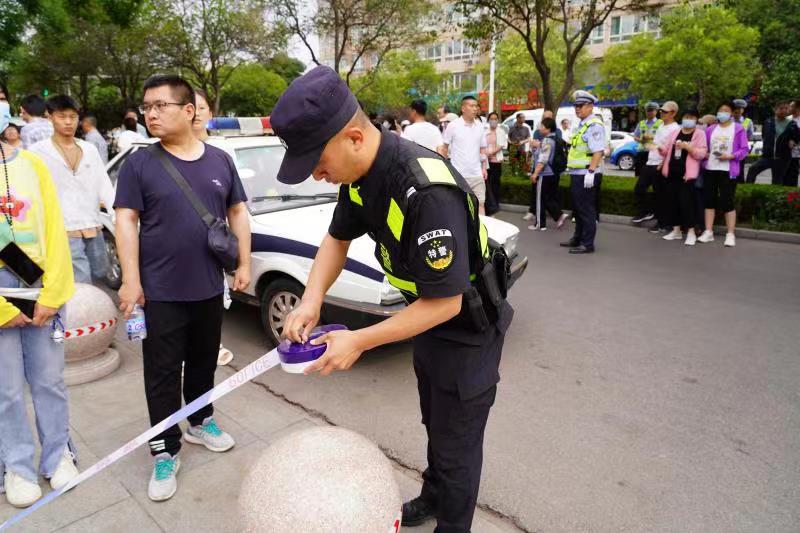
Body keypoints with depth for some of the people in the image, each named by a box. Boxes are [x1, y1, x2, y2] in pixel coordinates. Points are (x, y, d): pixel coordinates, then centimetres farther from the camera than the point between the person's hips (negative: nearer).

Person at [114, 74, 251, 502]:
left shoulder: (220, 161, 4)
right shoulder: (139, 164, -4)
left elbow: (237, 213, 9)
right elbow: (126, 222, -6)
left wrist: (244, 263, 3)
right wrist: (130, 280, -13)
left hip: (209, 286, 3)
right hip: (160, 291, -3)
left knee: (204, 362, 18)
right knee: (162, 373, 5)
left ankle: (200, 422, 39)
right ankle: (165, 452, 18)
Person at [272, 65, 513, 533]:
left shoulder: (427, 192, -37)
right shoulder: (360, 172, -10)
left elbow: (445, 303, -31)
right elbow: (338, 238, 5)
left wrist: (359, 341, -26)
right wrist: (312, 300, -11)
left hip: (467, 327, -8)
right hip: (428, 315, 8)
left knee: (456, 445, 11)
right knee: (435, 426, 28)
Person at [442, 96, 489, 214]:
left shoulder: (480, 126, 9)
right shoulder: (453, 126, -3)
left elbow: (482, 148, 16)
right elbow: (444, 147, 2)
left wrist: (484, 167, 9)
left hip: (477, 174, 4)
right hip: (458, 174, -3)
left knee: (480, 204, 1)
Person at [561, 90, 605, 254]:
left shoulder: (594, 125, -14)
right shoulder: (582, 124, 18)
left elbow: (598, 151, -23)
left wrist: (591, 172, -29)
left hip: (586, 175, -10)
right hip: (577, 174, 10)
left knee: (586, 209, -5)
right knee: (577, 208, 18)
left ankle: (587, 244, 1)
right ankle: (578, 239, 30)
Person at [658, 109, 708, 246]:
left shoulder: (699, 134, 2)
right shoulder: (675, 133, 16)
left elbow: (702, 154, -9)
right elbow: (666, 151, 14)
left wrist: (686, 146, -21)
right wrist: (660, 149, -8)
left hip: (686, 174, -5)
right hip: (671, 172, 5)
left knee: (686, 202, -9)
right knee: (671, 201, 7)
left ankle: (691, 232, -1)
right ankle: (676, 230, 17)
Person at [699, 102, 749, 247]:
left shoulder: (738, 129, 1)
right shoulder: (711, 129, 12)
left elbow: (744, 149, -4)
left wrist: (730, 156, -18)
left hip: (728, 170, -4)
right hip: (710, 169, 4)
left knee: (727, 201, -5)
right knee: (709, 200, 5)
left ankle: (731, 234, 2)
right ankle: (708, 232, 12)